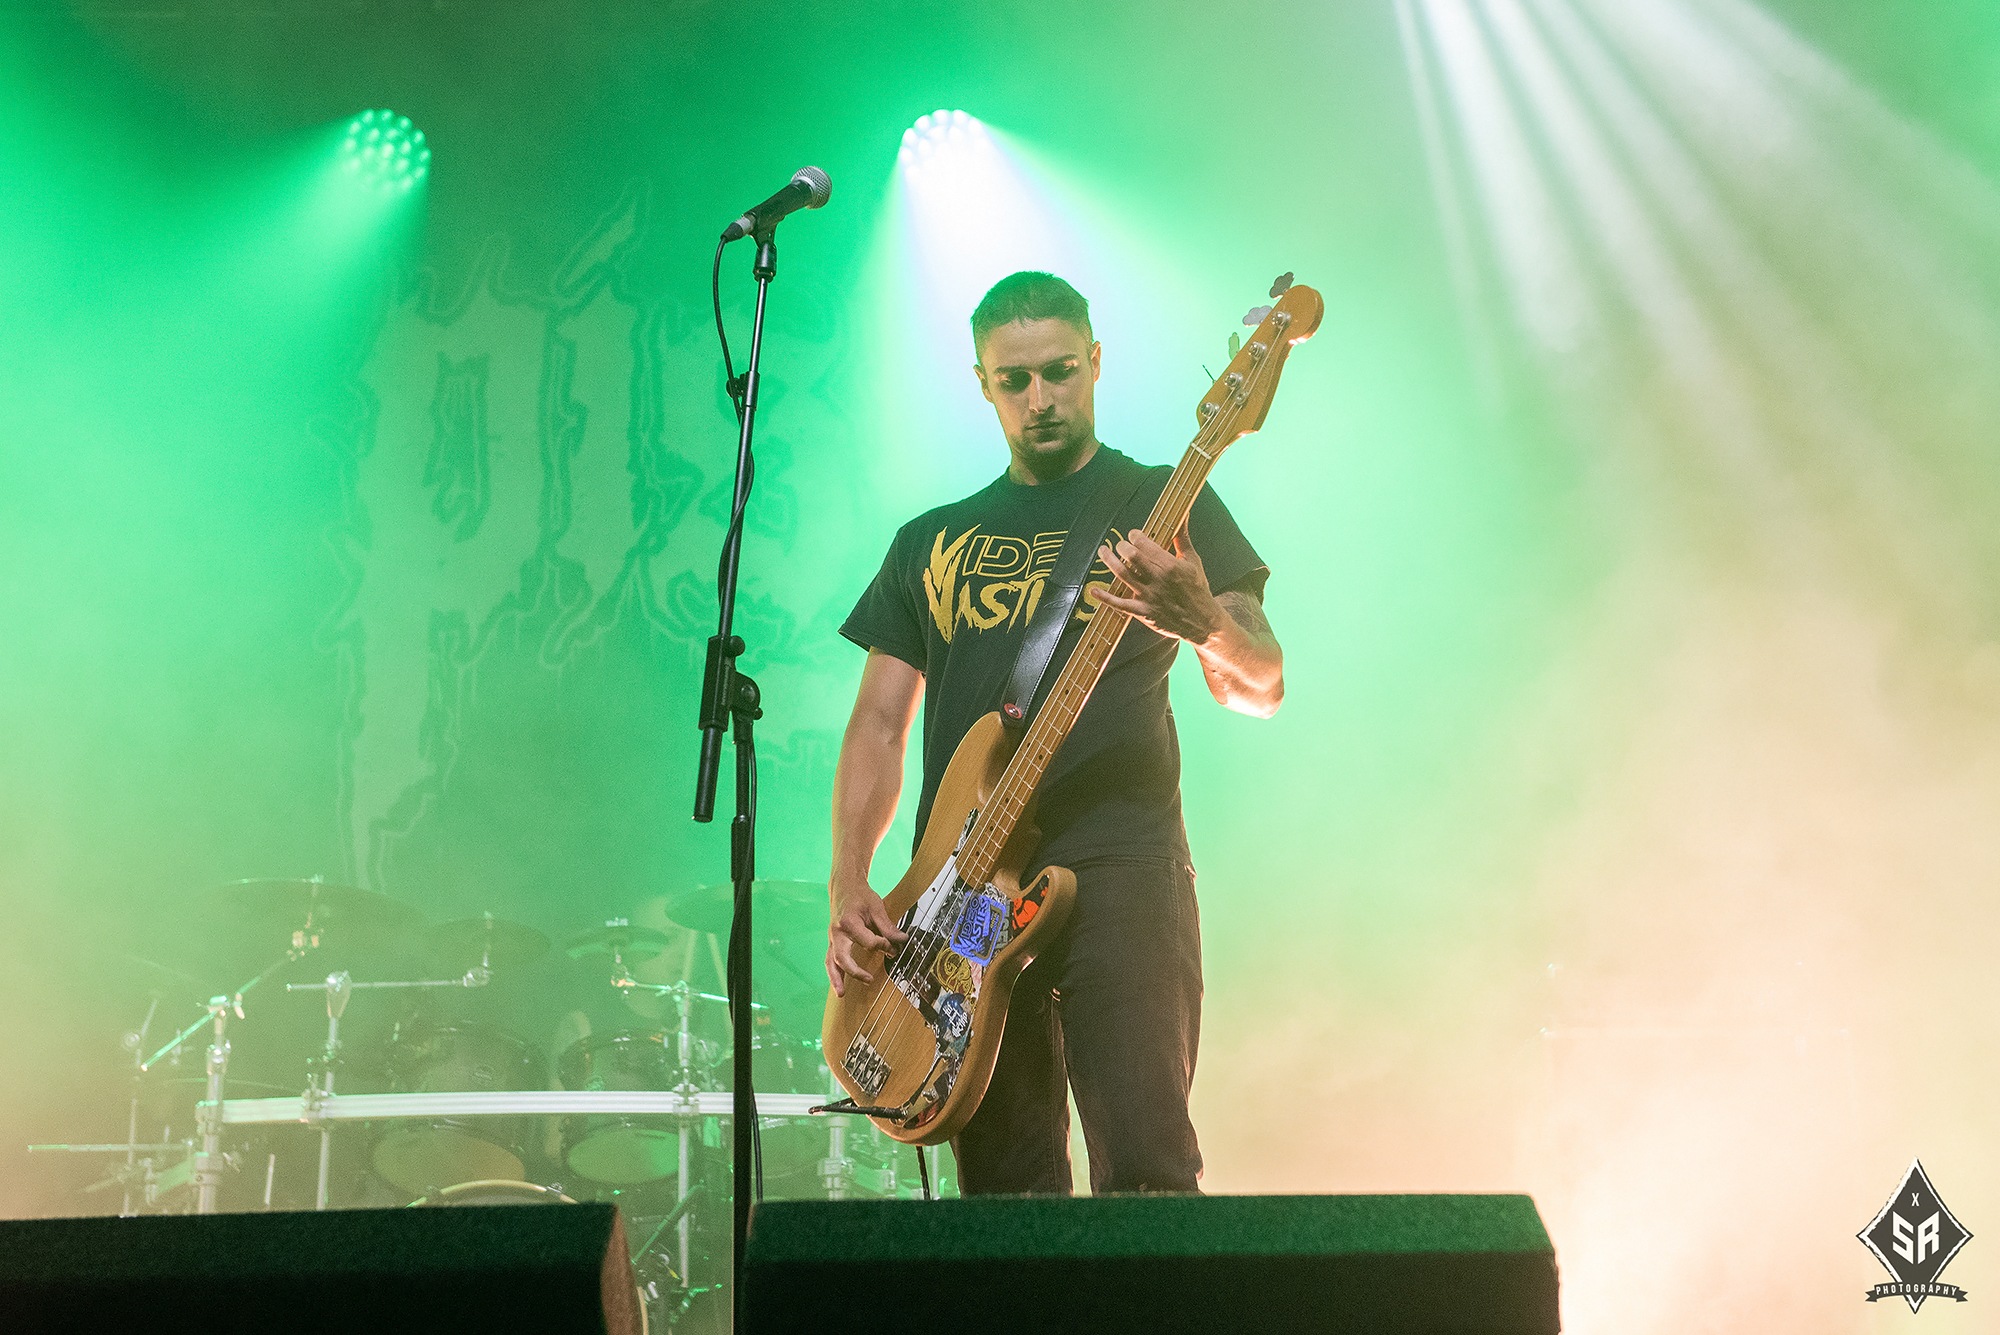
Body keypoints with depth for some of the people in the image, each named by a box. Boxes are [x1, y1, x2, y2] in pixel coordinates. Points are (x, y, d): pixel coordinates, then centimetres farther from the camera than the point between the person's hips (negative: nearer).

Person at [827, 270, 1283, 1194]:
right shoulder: (931, 542, 21)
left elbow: (1260, 690, -1)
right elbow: (879, 722, 17)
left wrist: (1202, 620, -24)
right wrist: (849, 885, 2)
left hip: (1119, 864, -3)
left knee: (1145, 1169, -15)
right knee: (1002, 1185, 5)